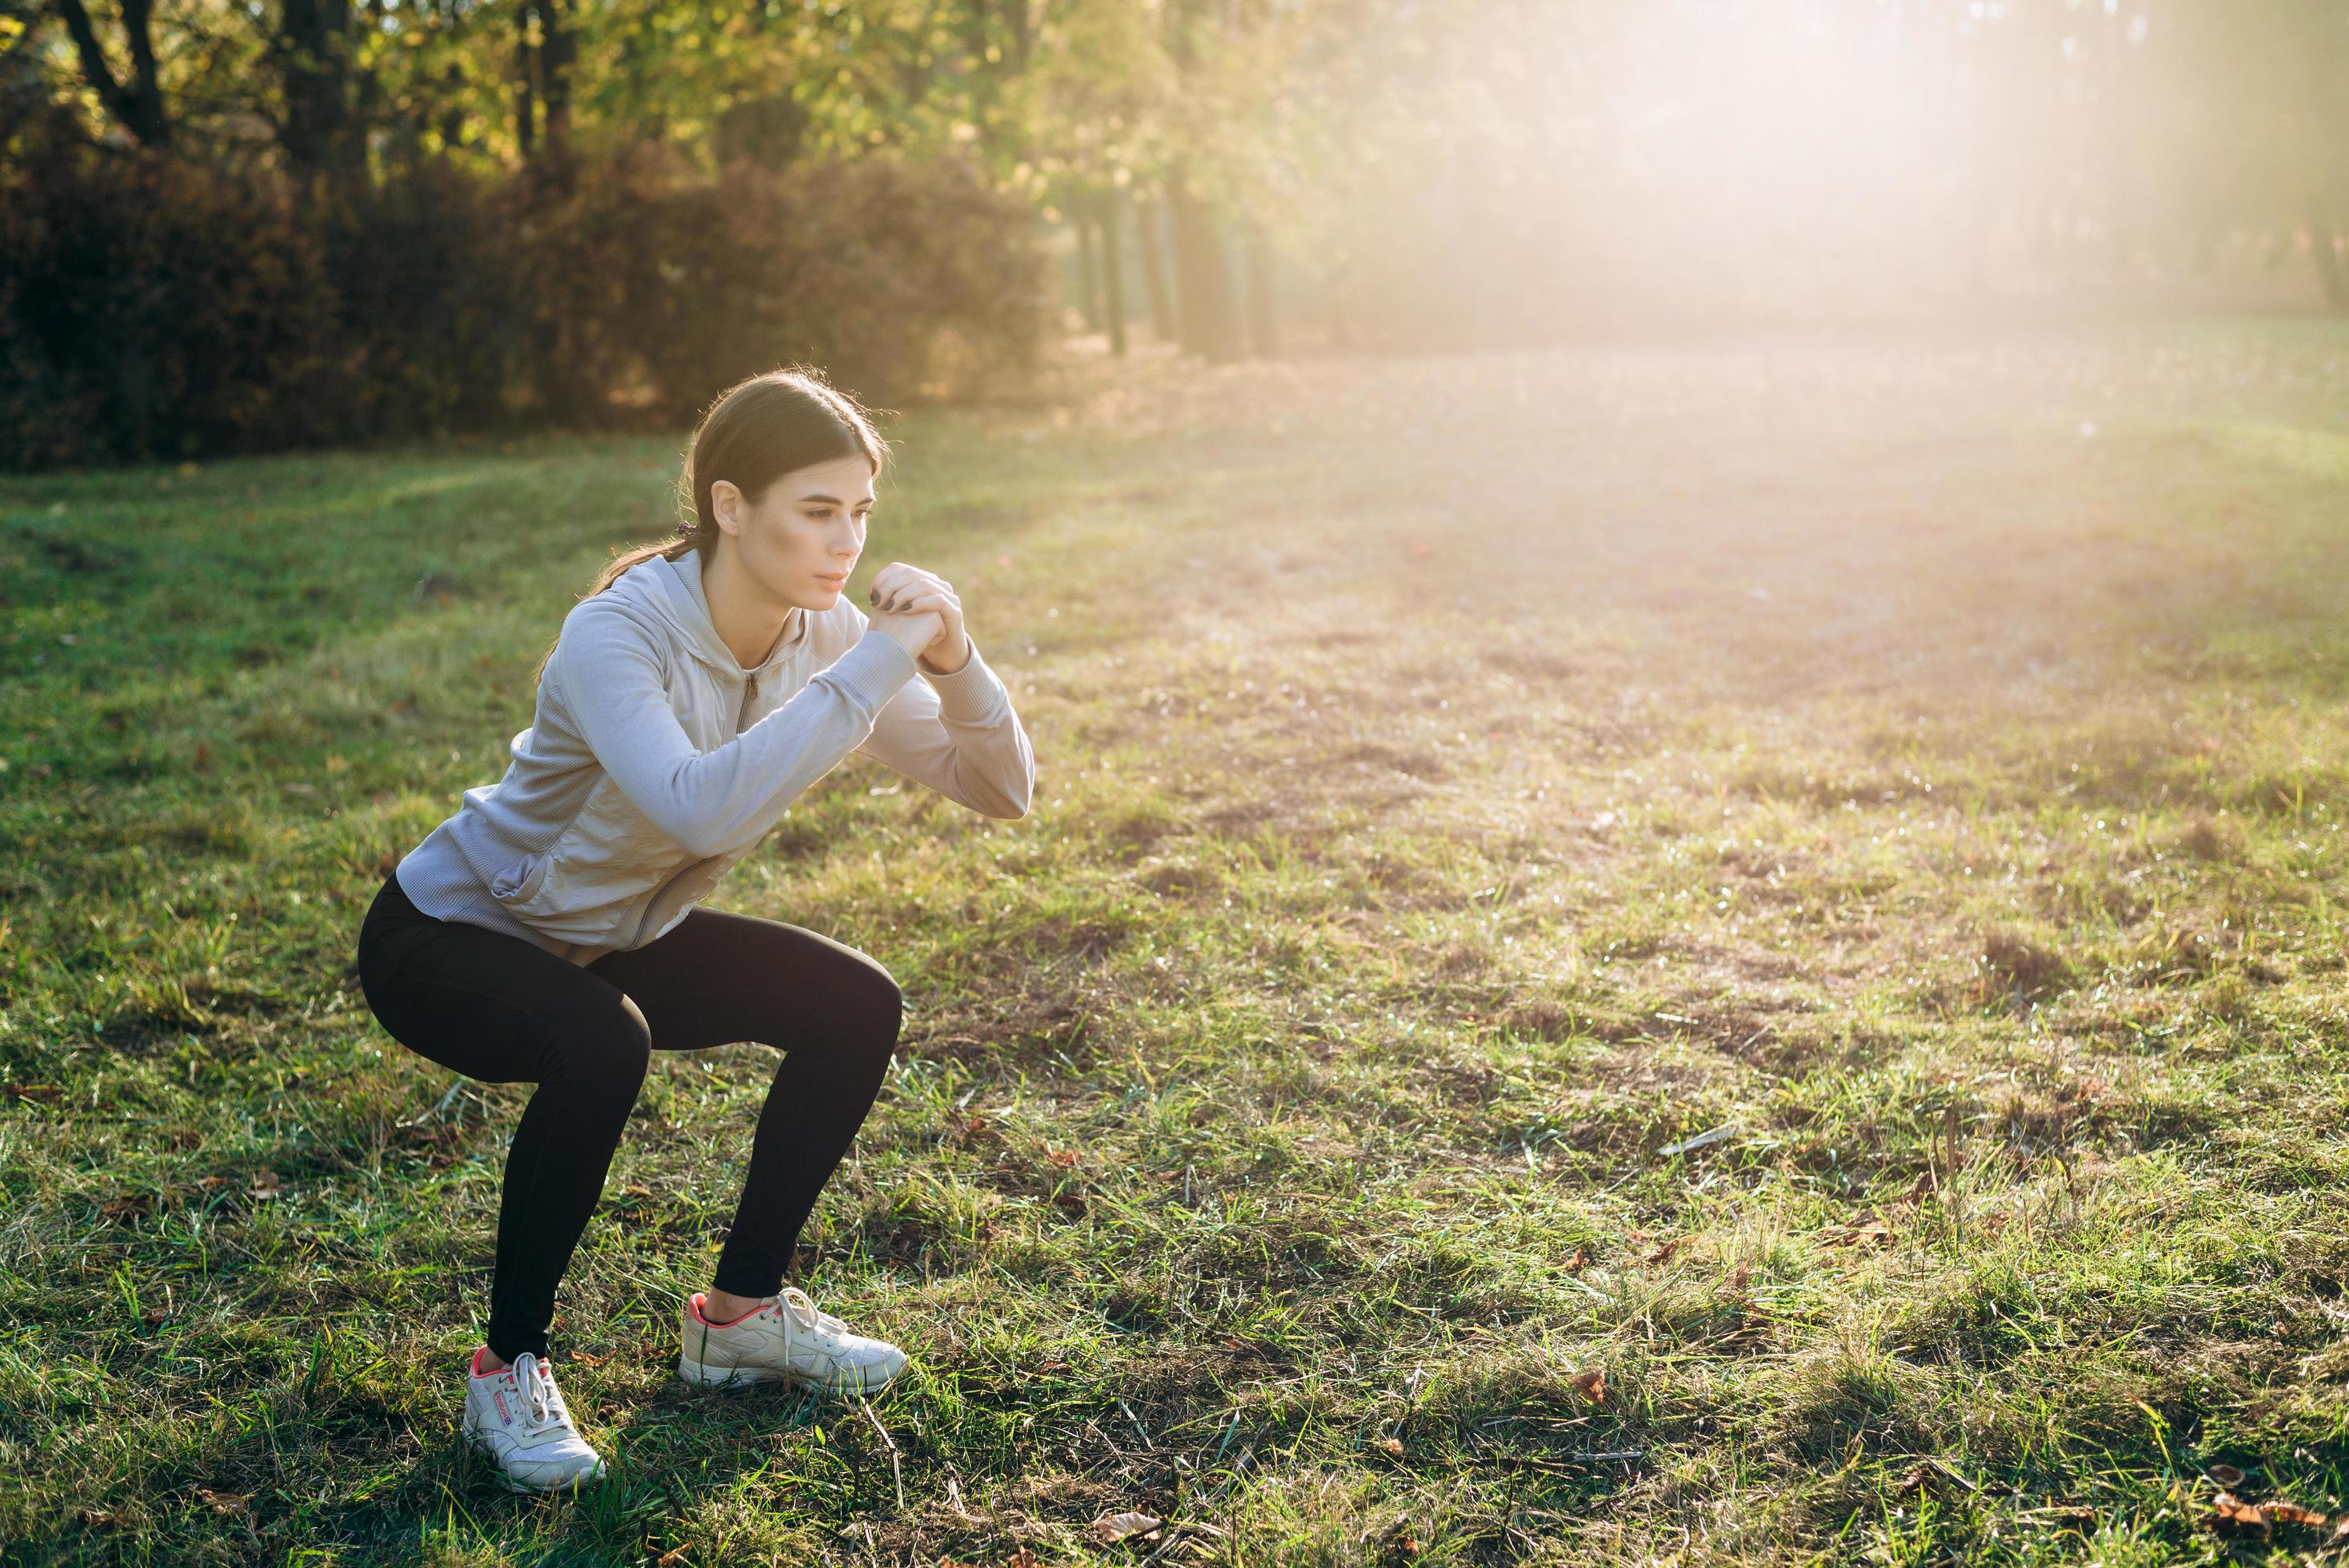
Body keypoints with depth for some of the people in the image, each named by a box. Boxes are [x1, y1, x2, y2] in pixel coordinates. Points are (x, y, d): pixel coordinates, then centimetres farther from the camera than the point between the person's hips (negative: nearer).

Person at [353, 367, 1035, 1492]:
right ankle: (510, 1369, -13)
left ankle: (740, 1314, 10)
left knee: (857, 1008, -6)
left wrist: (953, 663, -32)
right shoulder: (617, 635, -33)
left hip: (613, 938, 7)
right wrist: (876, 664, -47)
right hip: (447, 936, -7)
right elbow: (701, 809, -52)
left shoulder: (822, 632, -13)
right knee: (601, 1046, -35)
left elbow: (998, 791, -13)